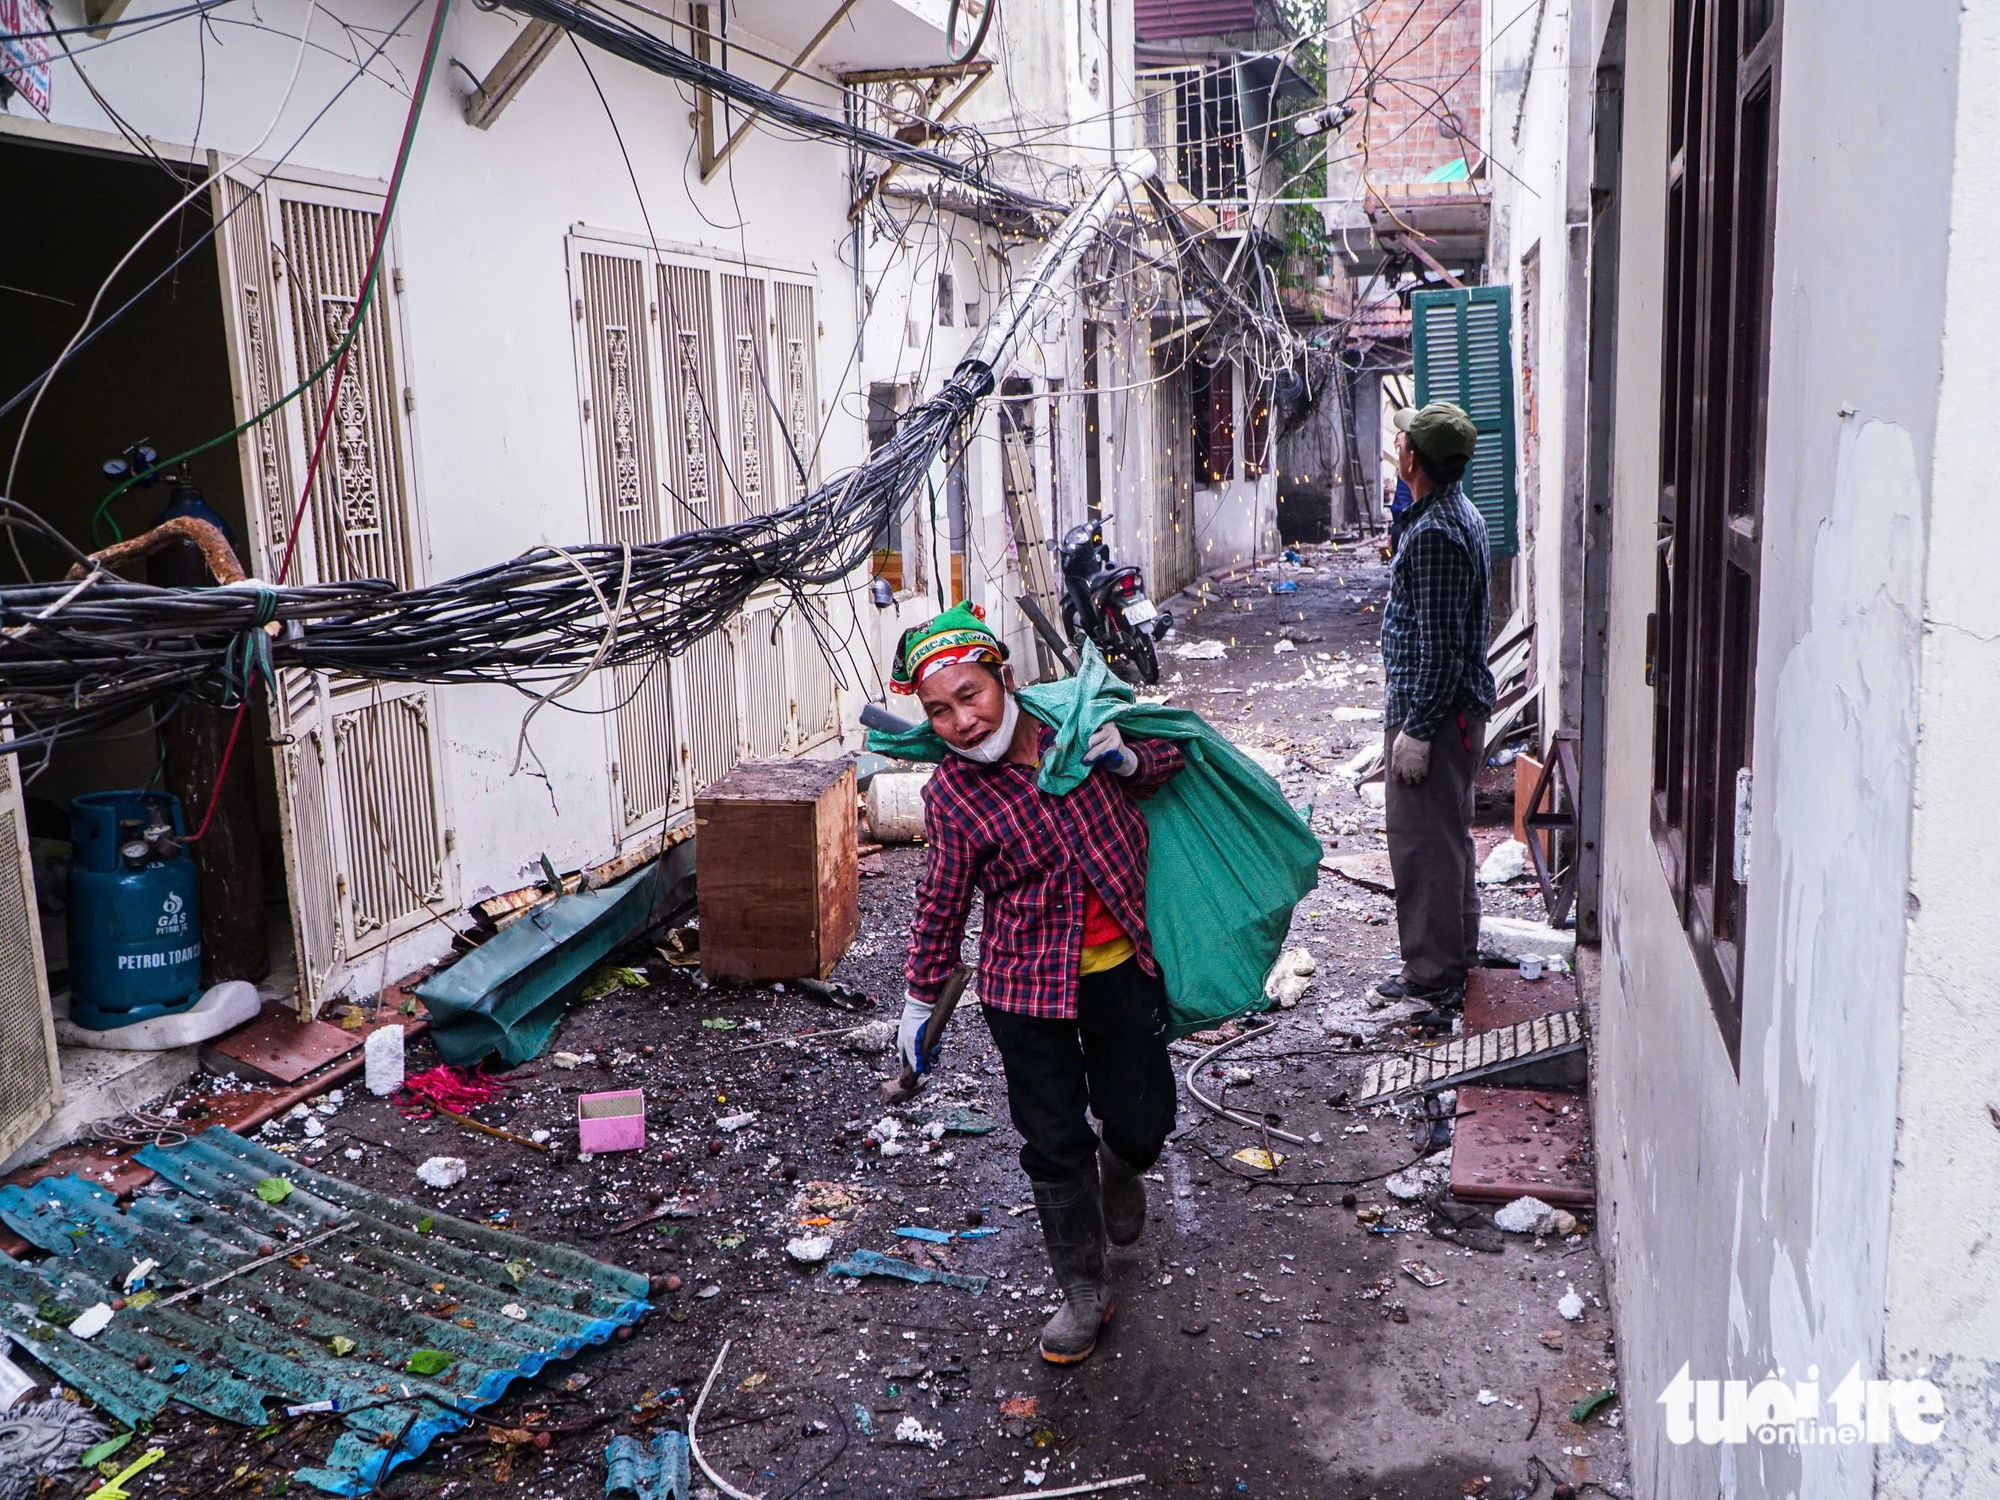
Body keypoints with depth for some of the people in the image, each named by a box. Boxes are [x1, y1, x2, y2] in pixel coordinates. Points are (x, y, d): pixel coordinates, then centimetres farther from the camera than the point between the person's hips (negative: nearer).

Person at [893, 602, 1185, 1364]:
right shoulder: (951, 795, -12)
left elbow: (1171, 756, 10)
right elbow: (942, 905, -2)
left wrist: (1128, 760, -13)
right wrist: (920, 999, 5)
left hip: (1122, 965, 2)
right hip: (1027, 986, -2)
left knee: (1141, 1121, 8)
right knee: (1056, 1144, 4)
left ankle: (1120, 1168, 47)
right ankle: (1084, 1293, 24)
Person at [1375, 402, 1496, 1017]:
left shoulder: (1435, 533, -22)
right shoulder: (1459, 514, 12)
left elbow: (1439, 643, -24)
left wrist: (1417, 729, -22)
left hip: (1432, 711, -11)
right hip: (1459, 706, 11)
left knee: (1422, 840, -4)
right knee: (1450, 833, 19)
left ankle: (1433, 977, 3)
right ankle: (1459, 948, 32)